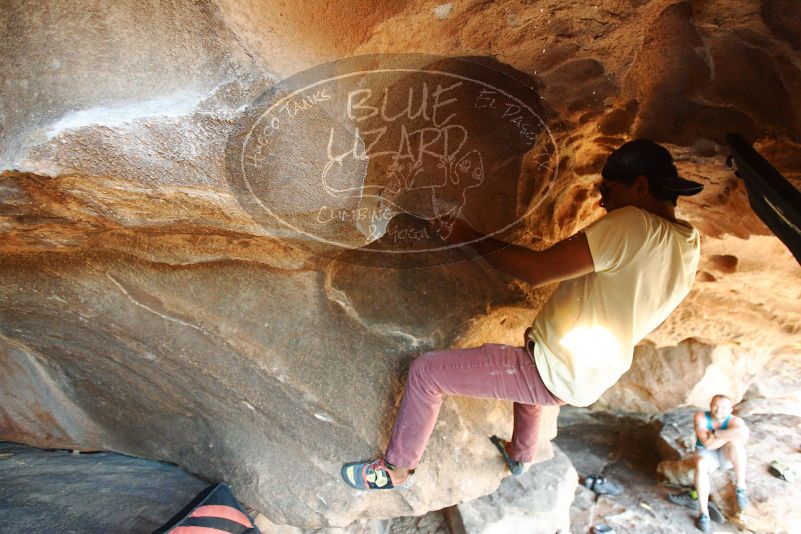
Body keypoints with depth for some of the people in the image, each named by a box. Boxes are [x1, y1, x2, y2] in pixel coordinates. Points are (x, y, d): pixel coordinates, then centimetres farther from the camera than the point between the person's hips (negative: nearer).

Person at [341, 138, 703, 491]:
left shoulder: (632, 224, -23)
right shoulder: (688, 245, 5)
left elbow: (535, 271, -29)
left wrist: (471, 237, -15)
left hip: (554, 373, -9)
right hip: (591, 380, 9)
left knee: (425, 372, -3)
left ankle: (396, 469, 17)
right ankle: (520, 455, 57)